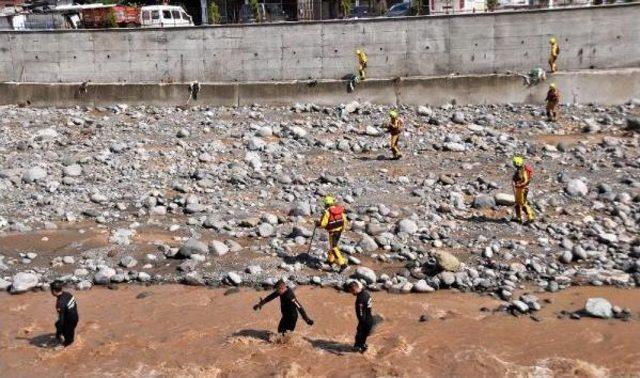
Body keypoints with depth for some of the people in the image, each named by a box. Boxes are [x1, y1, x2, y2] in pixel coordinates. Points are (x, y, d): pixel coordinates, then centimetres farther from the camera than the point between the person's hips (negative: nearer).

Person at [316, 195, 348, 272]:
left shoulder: (327, 212, -19)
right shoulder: (340, 209, -2)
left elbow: (322, 224, -17)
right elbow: (344, 220, 4)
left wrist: (317, 223, 4)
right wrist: (343, 228, 19)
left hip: (332, 232, -7)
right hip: (339, 230, 7)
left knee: (334, 248, -1)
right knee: (333, 245, 25)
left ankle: (342, 264, -9)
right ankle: (330, 260, 39)